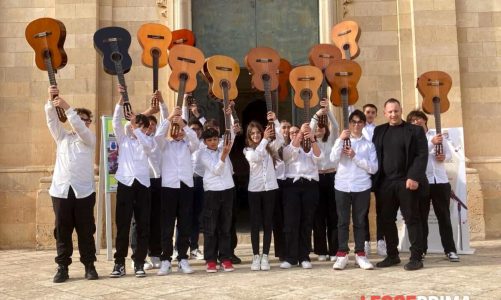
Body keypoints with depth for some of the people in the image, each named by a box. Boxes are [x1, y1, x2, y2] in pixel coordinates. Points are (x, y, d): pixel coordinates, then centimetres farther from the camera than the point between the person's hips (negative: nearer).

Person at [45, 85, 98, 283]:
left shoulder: (90, 138, 9)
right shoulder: (62, 137, 17)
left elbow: (80, 128, -10)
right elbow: (52, 120, 3)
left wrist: (66, 107, -19)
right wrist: (51, 101, -13)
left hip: (84, 191, -2)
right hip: (60, 190, 2)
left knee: (86, 230, 1)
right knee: (62, 230, 3)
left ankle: (89, 265, 10)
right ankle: (62, 267, 10)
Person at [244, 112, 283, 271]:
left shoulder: (269, 146, 8)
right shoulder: (247, 150, 4)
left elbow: (280, 140, -10)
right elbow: (255, 157, -17)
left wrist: (275, 121, -17)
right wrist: (265, 139, -19)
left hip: (270, 188, 1)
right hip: (254, 189, -1)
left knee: (268, 223, 4)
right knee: (255, 223, 3)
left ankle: (265, 256, 9)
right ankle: (256, 256, 9)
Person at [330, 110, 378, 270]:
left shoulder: (369, 144, 8)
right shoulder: (342, 141, 9)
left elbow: (373, 168, -3)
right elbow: (333, 159, -8)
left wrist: (355, 157, -10)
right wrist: (340, 139, -14)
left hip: (362, 187, 0)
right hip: (342, 186, 0)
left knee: (360, 221, 5)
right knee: (343, 221, 2)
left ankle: (360, 254, 12)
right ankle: (342, 254, 8)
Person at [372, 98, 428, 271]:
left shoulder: (415, 130, 2)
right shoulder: (379, 131, 14)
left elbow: (422, 155, -6)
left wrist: (414, 177, -17)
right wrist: (376, 180, 3)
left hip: (406, 182, -4)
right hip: (385, 183, 4)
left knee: (412, 219, -1)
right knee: (386, 220, 8)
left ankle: (416, 258, 5)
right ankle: (392, 255, 19)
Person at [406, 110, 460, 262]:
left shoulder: (438, 136, 14)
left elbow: (449, 152, 18)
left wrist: (444, 156, -5)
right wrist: (432, 142, -25)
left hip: (441, 181, 3)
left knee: (444, 216, 5)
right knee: (421, 217, 3)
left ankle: (450, 250, 9)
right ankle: (421, 249, 10)